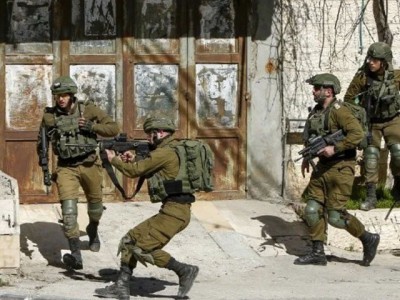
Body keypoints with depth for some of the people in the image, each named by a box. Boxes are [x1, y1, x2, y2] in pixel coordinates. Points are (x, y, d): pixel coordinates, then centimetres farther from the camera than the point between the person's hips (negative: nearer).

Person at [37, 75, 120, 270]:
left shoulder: (88, 110, -7)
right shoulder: (49, 116, -4)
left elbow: (114, 128, -4)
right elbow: (42, 144, 10)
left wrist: (92, 126, -20)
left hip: (89, 164, 1)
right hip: (66, 168, -1)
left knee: (95, 203, 20)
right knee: (68, 209, -17)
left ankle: (93, 230, 54)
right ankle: (75, 256, -20)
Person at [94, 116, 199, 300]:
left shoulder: (165, 152, -12)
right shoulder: (170, 151, 19)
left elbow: (135, 171, -7)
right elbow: (146, 172, 27)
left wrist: (113, 159, 9)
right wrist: (132, 162, 12)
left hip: (175, 212, -10)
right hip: (171, 210, 10)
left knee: (143, 248, -13)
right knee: (130, 240, 10)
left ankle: (185, 271, -6)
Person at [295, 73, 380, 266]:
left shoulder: (338, 111, -16)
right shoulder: (316, 112, 11)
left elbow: (357, 133, -27)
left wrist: (335, 148, -27)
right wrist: (307, 157, 17)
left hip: (340, 168, -9)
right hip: (322, 167, 9)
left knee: (335, 215, -8)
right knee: (312, 209, 4)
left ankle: (368, 240, 10)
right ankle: (317, 253, 11)